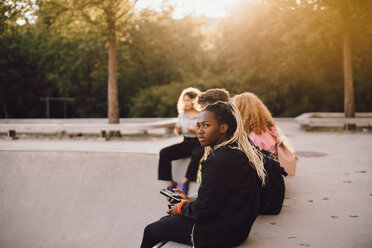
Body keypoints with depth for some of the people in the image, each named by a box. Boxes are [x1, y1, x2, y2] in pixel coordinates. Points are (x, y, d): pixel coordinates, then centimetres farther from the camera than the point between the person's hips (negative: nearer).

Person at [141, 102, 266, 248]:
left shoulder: (219, 160, -27)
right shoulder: (244, 152, 4)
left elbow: (203, 211, -22)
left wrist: (181, 207, -3)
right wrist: (191, 201, 10)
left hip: (220, 233, -10)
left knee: (151, 230, 7)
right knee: (164, 220, 24)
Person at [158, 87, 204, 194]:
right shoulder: (182, 114, 13)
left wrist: (196, 131, -20)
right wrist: (178, 129, -2)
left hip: (199, 143, -5)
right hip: (186, 143, 5)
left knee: (197, 155, -40)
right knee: (164, 153, -17)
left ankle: (184, 182, -24)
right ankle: (170, 182, -16)